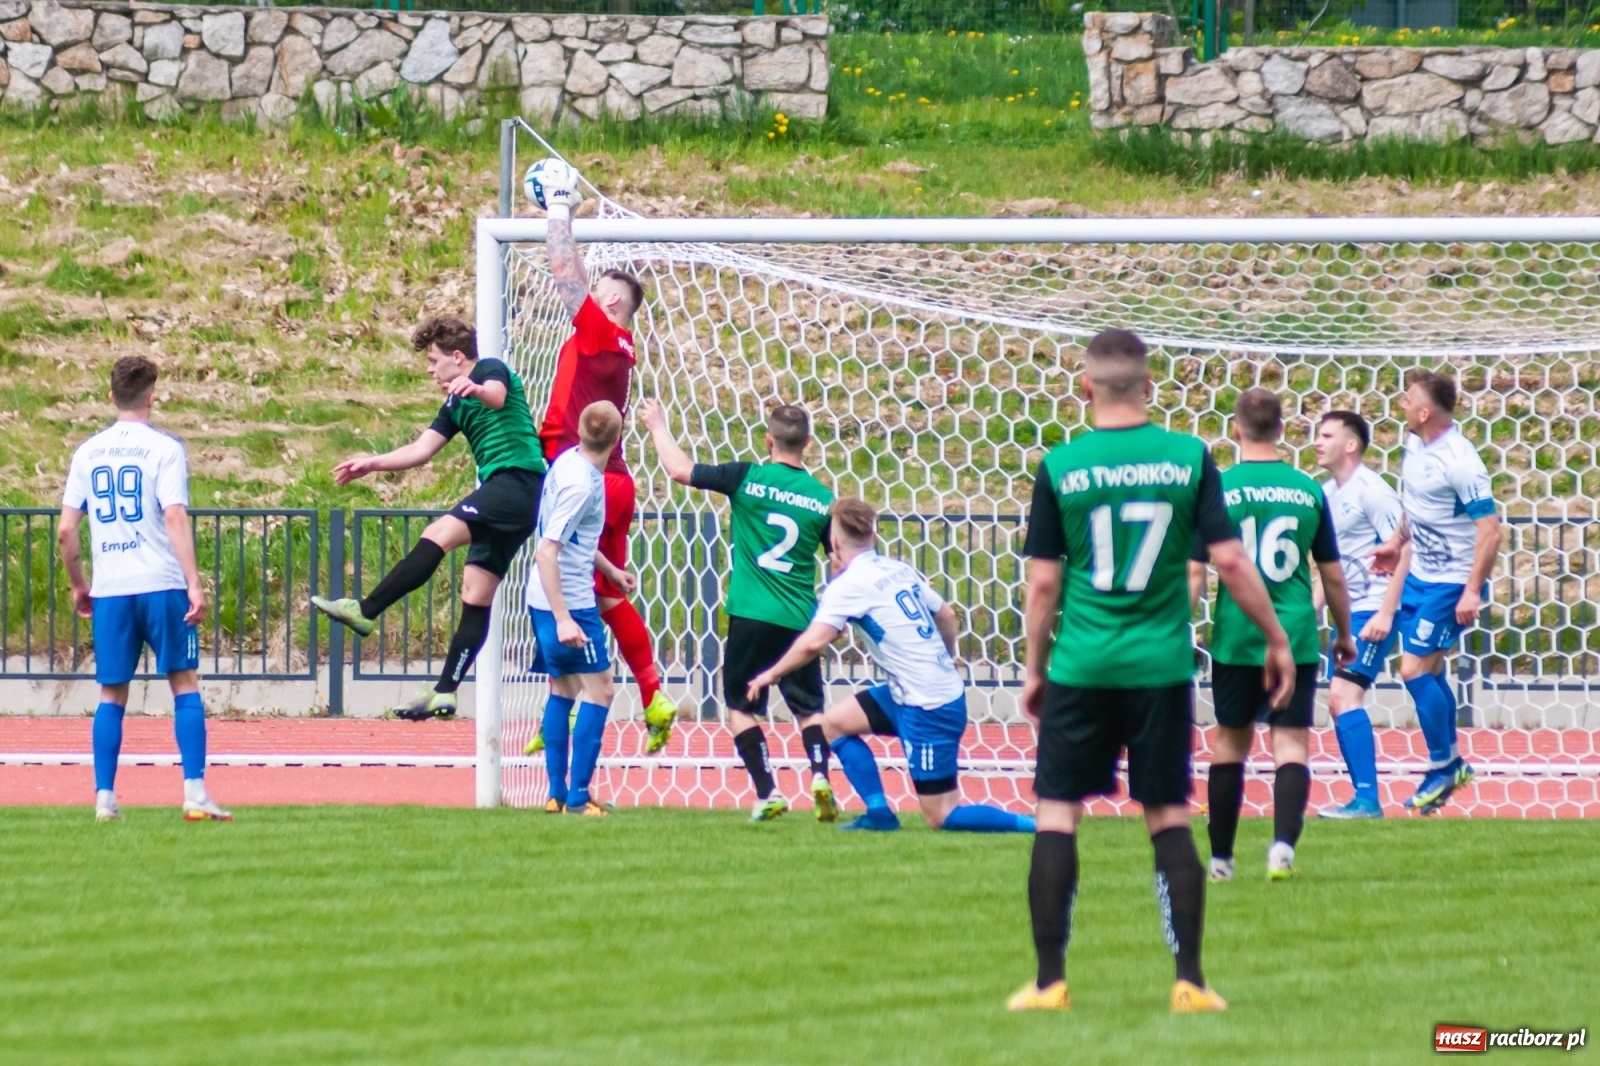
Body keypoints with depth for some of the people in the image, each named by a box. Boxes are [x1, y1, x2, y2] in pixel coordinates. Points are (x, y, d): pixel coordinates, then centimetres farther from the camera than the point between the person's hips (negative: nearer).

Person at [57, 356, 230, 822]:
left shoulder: (88, 452, 8)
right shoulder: (164, 448, -3)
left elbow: (66, 530, 6)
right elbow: (176, 519, -13)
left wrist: (77, 585, 19)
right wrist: (194, 583, -15)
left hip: (109, 591, 3)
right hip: (161, 585, -3)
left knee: (111, 696, 9)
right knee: (185, 684, 3)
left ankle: (104, 797, 4)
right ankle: (195, 793, -5)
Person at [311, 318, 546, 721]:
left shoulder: (491, 369, -1)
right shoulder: (456, 405, 25)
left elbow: (497, 397, -25)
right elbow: (421, 450, 23)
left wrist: (477, 389, -47)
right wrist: (371, 463, 14)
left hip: (517, 480, -10)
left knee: (438, 535, -24)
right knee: (475, 596, 5)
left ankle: (365, 611, -30)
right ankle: (445, 692, 2)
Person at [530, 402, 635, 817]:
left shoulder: (570, 462, 5)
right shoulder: (580, 484, -22)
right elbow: (546, 552, -27)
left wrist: (611, 571, 34)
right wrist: (563, 620, -30)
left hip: (547, 600, 9)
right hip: (569, 603, -9)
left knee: (563, 690, 15)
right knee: (597, 689, -4)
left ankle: (557, 794, 17)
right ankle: (578, 796, -6)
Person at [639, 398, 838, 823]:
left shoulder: (748, 479, -6)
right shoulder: (823, 499, 1)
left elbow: (681, 470, -1)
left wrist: (658, 428, 15)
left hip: (751, 614, -2)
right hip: (800, 620, 2)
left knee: (741, 706, 10)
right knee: (809, 707, 13)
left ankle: (768, 792, -1)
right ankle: (820, 775, -11)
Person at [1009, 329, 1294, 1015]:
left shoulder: (1059, 468, -4)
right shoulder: (1189, 458, -2)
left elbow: (1043, 582, -1)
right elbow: (1230, 561, -3)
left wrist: (1035, 669, 10)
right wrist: (1277, 640, 8)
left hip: (1080, 669, -1)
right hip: (1162, 667, 1)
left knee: (1057, 814, 5)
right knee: (1169, 818, 8)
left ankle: (1050, 980, 1)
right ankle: (1189, 980, 4)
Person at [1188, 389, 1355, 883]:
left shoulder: (1217, 489, -4)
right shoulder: (1307, 490, 2)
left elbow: (1194, 572, -6)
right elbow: (1333, 573, 8)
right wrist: (1344, 633, 20)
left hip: (1236, 638, 0)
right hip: (1297, 637, 0)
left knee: (1231, 741, 12)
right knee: (1292, 744, 0)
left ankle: (1221, 858, 19)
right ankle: (1283, 843, -21)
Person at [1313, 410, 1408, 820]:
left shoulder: (1371, 491, -13)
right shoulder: (1327, 493, 13)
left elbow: (1401, 552, -17)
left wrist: (1385, 615, -22)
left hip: (1374, 611, -9)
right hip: (1348, 612, 9)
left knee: (1345, 695, -18)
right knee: (1339, 703, 8)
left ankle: (1367, 799, -19)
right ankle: (1364, 799, 14)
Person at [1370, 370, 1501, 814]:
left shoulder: (1459, 461, -25)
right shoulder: (1414, 445, 2)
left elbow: (1489, 528, -25)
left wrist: (1472, 592, -26)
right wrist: (1397, 542, 19)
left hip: (1451, 583, -9)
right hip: (1418, 576, 9)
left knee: (1415, 669, -9)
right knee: (1429, 670, 13)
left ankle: (1443, 768, 5)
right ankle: (1453, 762, 26)